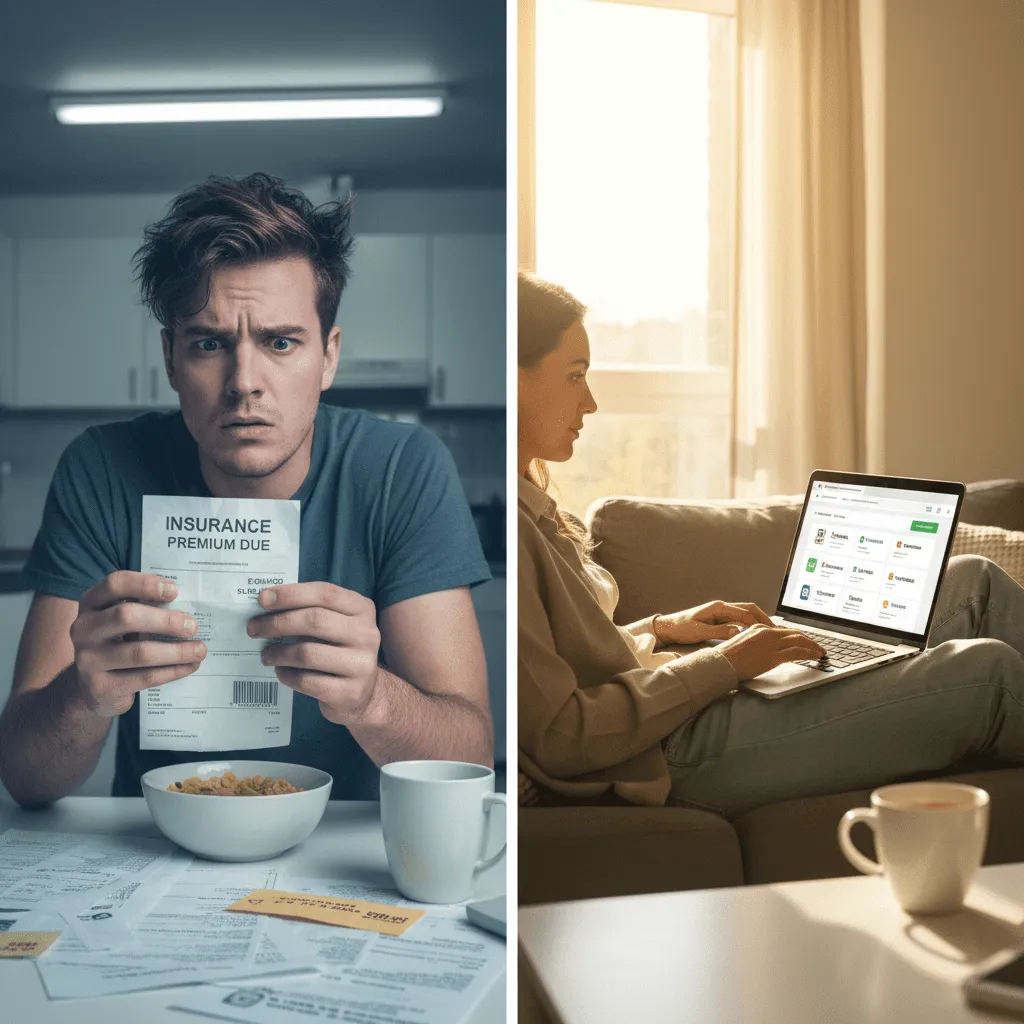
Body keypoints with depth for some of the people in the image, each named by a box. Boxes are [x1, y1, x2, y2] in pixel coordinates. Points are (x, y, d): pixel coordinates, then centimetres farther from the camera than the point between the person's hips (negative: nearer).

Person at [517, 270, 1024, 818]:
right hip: (672, 759, -10)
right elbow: (560, 737, -25)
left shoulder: (530, 507, 12)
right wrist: (722, 663, -18)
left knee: (973, 581, 7)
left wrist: (661, 628, 6)